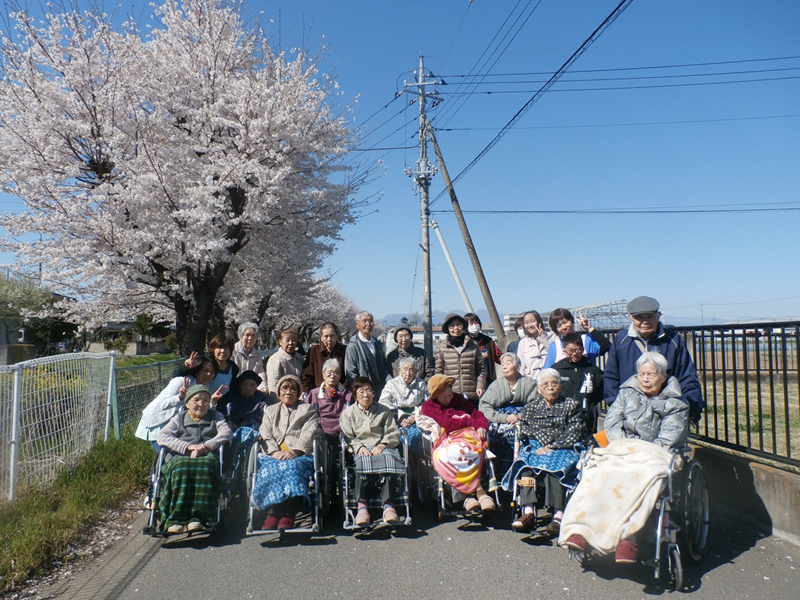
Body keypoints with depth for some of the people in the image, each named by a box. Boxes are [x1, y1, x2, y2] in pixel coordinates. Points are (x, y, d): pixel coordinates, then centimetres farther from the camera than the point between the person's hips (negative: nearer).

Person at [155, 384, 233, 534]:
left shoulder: (216, 416, 25)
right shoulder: (179, 419, 23)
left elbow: (227, 433, 5)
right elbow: (162, 437, 5)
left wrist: (205, 446, -12)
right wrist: (188, 446, -10)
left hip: (207, 456, -1)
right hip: (180, 457, 1)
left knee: (205, 465, -37)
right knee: (181, 467, -36)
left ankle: (198, 517, -44)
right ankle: (176, 518, -40)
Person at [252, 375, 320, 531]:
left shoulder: (308, 409, 20)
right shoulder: (270, 410, 28)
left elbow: (308, 435, 4)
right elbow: (265, 435, 12)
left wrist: (294, 452, -14)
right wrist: (275, 452, -9)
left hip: (300, 455, -2)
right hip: (274, 455, 2)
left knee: (292, 466, -36)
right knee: (270, 468, -33)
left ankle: (288, 515, -38)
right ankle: (272, 514, -34)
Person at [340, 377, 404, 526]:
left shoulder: (384, 411, 23)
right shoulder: (348, 413, 21)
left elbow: (393, 434, 10)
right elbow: (347, 438, 7)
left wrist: (383, 445, -10)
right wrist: (360, 447, -13)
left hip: (382, 448, 1)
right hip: (361, 449, -1)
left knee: (389, 460, -36)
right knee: (364, 462, -38)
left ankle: (388, 505, -42)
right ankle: (362, 505, -42)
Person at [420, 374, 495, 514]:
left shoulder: (460, 399, 26)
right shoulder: (428, 407, 11)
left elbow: (477, 414, 17)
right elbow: (446, 424, -4)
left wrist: (481, 426, -6)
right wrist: (470, 421, 4)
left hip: (467, 435, 3)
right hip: (446, 441, -3)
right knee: (451, 454, -38)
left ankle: (469, 495, -32)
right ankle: (477, 490, -32)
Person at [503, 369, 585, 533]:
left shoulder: (571, 405, 13)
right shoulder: (531, 406, 21)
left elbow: (575, 433, 1)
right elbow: (524, 430, 9)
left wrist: (552, 447, -10)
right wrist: (544, 443, -9)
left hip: (563, 449, -2)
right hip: (535, 447, 2)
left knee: (553, 465, -35)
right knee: (524, 463, -31)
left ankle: (558, 514, -39)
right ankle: (528, 511, -40)